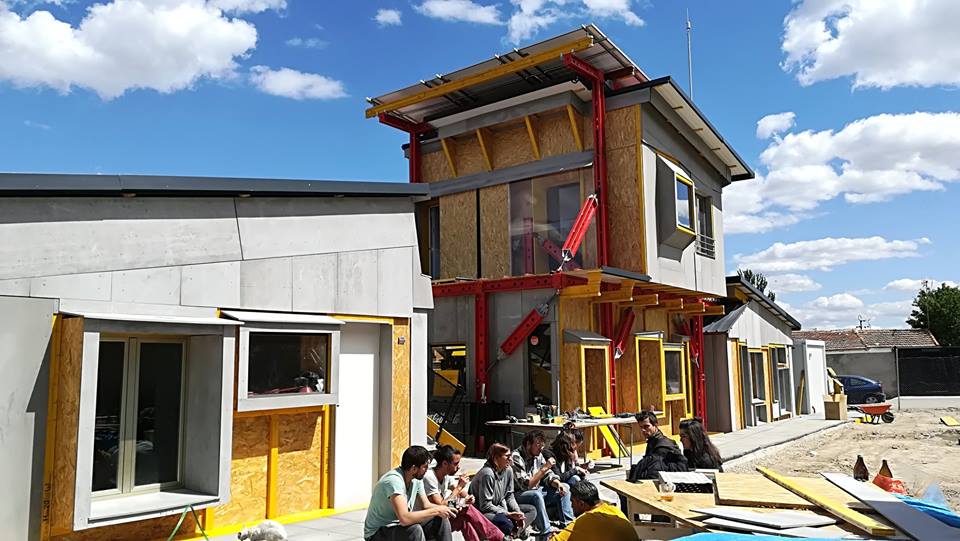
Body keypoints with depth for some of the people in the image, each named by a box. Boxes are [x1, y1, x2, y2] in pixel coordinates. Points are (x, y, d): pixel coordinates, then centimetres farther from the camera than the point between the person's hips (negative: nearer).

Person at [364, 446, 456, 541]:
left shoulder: (417, 479, -3)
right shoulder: (394, 480, -29)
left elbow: (426, 505, 8)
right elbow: (404, 519, -38)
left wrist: (445, 509, -13)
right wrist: (436, 511, -29)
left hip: (400, 525, 8)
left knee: (441, 520, -4)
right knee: (414, 530, -34)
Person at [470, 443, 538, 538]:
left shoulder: (508, 470, 1)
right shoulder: (487, 474, -22)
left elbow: (509, 496, 9)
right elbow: (485, 506, -22)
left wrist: (518, 513, -8)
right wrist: (509, 514, -22)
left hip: (500, 508, 10)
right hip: (483, 512, -9)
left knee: (532, 510, 2)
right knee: (507, 524, -37)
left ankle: (515, 532, -17)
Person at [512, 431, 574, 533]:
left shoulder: (538, 455, 3)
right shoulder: (516, 458, -23)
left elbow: (548, 475, 8)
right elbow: (526, 485, -28)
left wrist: (558, 483, -14)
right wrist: (544, 468, -29)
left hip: (537, 491, 9)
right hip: (519, 494, -9)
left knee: (564, 488, 1)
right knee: (536, 494, -37)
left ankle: (568, 524, -1)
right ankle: (546, 533, -31)